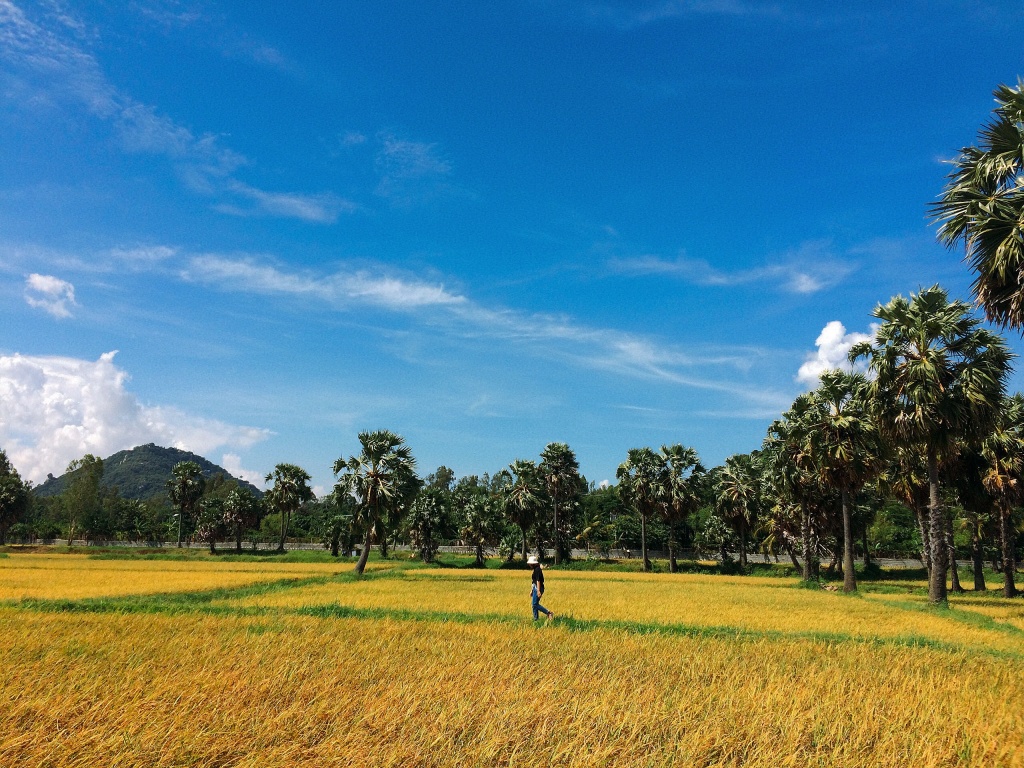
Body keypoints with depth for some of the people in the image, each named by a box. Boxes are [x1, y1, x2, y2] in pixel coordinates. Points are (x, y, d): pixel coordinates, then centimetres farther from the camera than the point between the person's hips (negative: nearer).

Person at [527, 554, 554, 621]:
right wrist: (531, 590, 24)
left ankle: (549, 613, -9)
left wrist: (538, 591, -25)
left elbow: (538, 580, -21)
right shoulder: (535, 570, 15)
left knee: (535, 604, -10)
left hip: (538, 588, -10)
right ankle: (536, 619, 12)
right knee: (535, 604, 10)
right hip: (535, 588, 10)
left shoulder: (537, 569, -15)